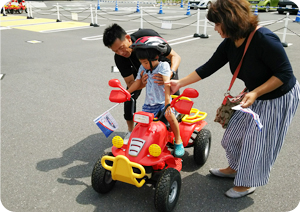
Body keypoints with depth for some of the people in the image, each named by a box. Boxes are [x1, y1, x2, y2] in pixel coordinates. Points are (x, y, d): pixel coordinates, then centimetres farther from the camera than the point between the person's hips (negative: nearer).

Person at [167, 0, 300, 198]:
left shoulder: (264, 39, -31)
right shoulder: (229, 44, -8)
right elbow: (208, 68, -3)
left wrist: (255, 93, -33)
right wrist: (180, 83, -5)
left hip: (280, 98, -7)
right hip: (256, 95, 8)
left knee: (258, 141, 3)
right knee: (236, 132, 15)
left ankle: (248, 183, 26)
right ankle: (235, 168, 40)